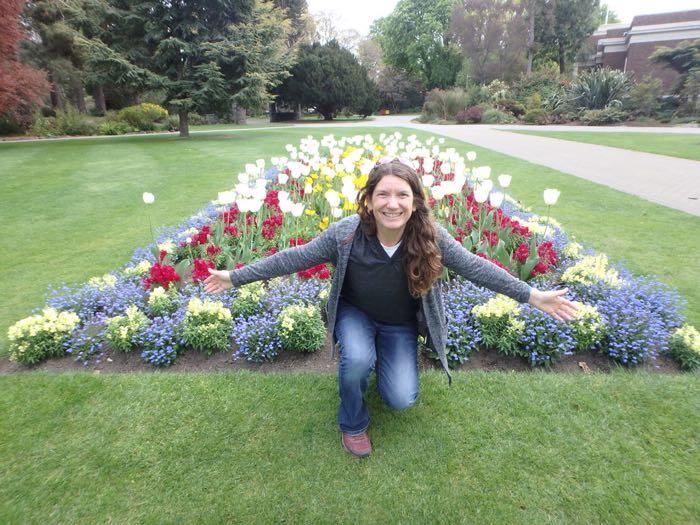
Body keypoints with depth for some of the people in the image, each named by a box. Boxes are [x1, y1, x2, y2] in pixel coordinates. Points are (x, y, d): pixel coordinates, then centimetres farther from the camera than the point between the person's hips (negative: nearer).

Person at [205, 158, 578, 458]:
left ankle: (383, 358, 27)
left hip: (401, 324, 2)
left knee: (402, 400, -9)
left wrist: (532, 296, -14)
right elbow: (296, 258, -17)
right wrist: (236, 277, -15)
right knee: (358, 359, -32)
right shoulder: (345, 233, -25)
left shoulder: (431, 237, -23)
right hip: (355, 313, -1)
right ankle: (352, 423, 3)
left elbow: (475, 267, -14)